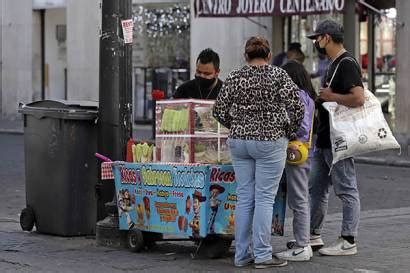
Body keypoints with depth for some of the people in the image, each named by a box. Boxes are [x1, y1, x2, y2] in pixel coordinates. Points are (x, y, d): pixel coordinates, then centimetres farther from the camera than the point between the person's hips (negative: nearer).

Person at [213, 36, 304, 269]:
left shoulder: (235, 77, 4)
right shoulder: (278, 75, -5)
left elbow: (219, 111, 4)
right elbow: (297, 106, -11)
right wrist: (290, 133, 2)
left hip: (238, 142, 4)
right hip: (270, 141, -4)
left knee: (244, 198, 9)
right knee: (265, 198, -1)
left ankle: (242, 254, 12)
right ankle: (262, 255, -2)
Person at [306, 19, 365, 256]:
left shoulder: (347, 64, -15)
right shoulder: (335, 64, 16)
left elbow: (358, 98, -26)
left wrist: (331, 96, -17)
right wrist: (322, 97, 12)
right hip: (325, 139, 11)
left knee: (347, 190, -4)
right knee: (317, 188, 15)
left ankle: (349, 241, 1)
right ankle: (314, 235, 24)